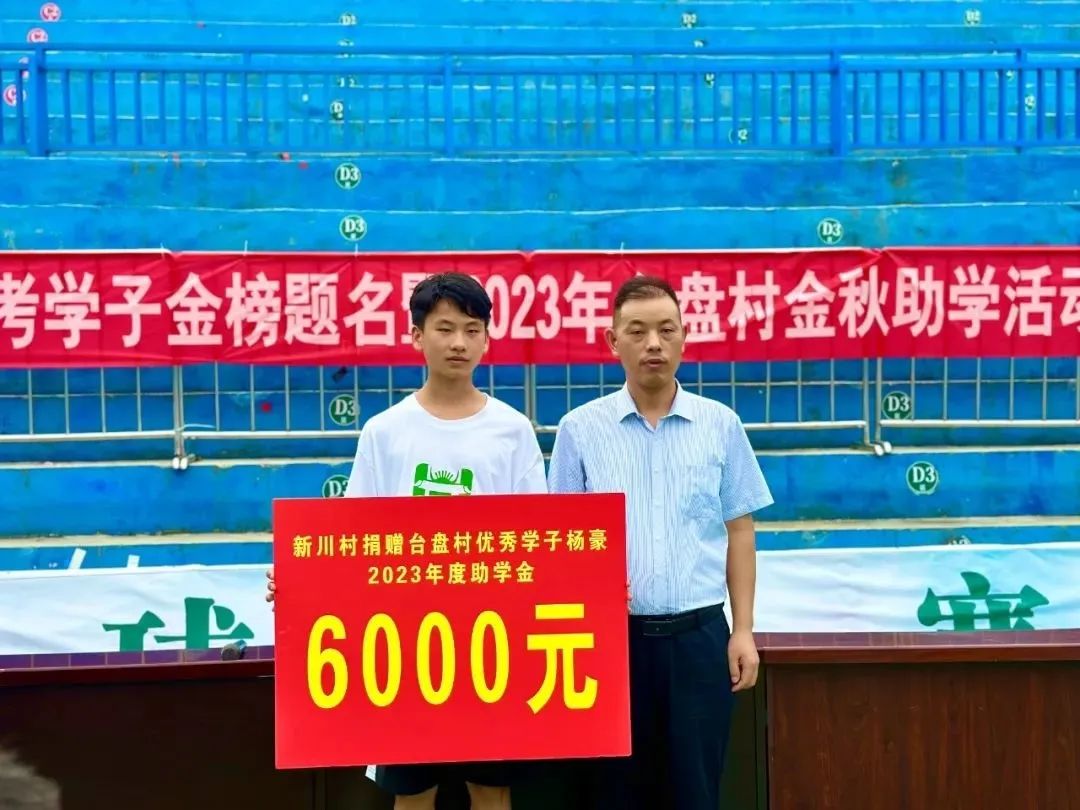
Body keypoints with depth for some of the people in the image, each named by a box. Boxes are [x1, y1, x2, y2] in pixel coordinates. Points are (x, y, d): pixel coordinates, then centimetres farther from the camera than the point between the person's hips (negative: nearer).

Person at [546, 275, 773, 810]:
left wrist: (743, 631, 2)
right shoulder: (580, 429, 0)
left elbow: (739, 532, 6)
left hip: (699, 634, 1)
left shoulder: (720, 424, 3)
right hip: (613, 635, 0)